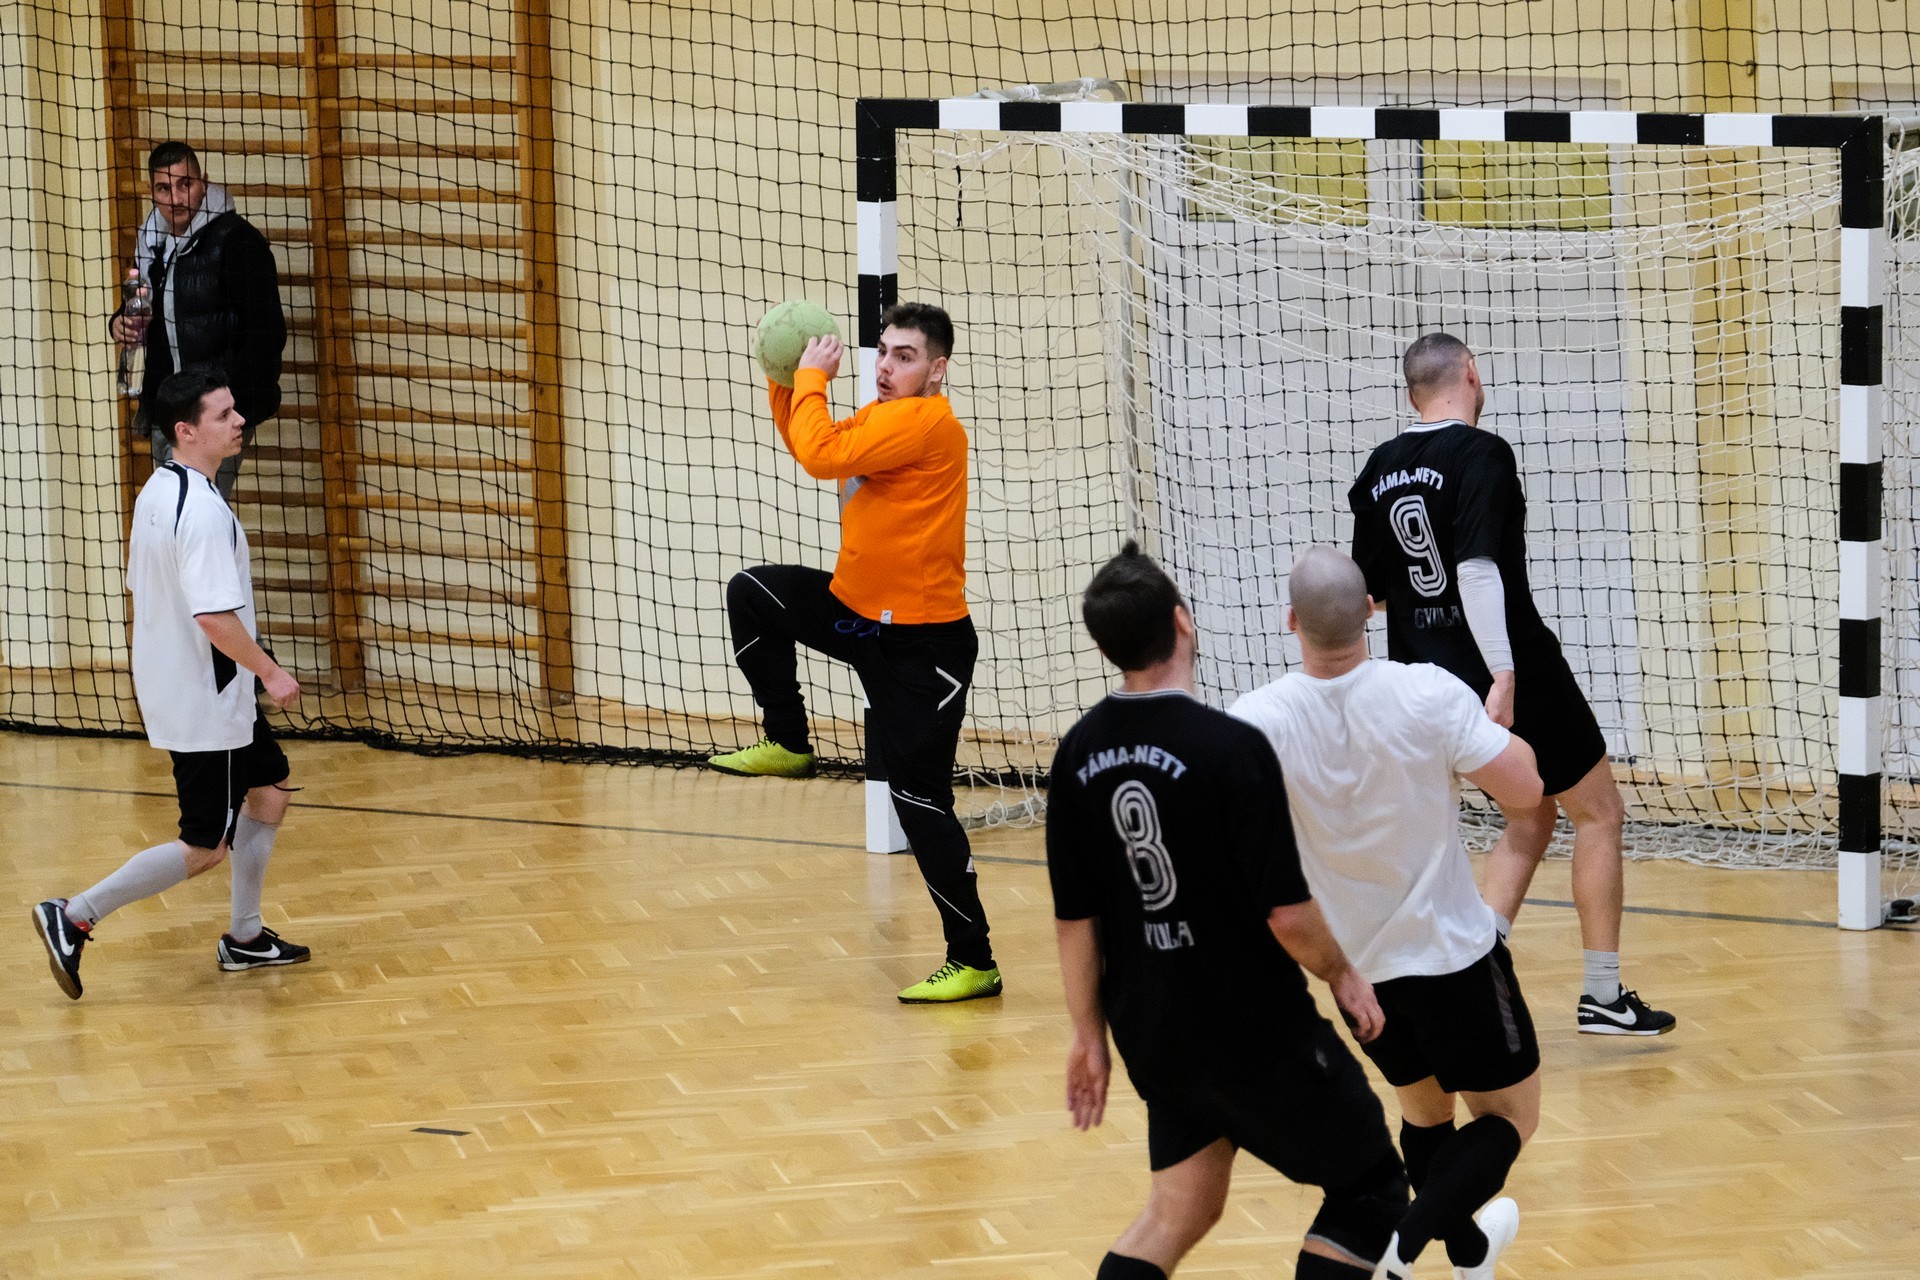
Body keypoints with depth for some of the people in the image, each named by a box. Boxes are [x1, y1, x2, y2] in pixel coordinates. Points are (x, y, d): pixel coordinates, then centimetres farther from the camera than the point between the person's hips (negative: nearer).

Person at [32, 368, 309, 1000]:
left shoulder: (156, 492, 5)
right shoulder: (202, 510, -26)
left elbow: (141, 584, 15)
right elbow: (214, 616, -31)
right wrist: (270, 672, -18)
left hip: (178, 687, 10)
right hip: (205, 709, -10)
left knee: (268, 793, 22)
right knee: (205, 848, 0)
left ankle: (245, 937, 30)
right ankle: (74, 916, 1)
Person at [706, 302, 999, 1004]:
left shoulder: (927, 422, -20)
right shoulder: (878, 417, 9)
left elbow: (822, 455, -26)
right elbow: (809, 447, 25)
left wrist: (812, 379, -12)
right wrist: (785, 380, 10)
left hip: (923, 643, -9)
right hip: (857, 611, 9)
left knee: (919, 798, -9)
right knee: (752, 594, 6)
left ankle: (973, 964, -3)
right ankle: (788, 744, 20)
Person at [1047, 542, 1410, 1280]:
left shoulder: (1080, 753, -3)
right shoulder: (1231, 746, -21)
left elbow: (1074, 919, 3)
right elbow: (1287, 913, -20)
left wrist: (1090, 1034, 14)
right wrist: (1342, 974, -1)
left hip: (1151, 1028, 6)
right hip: (1254, 1027, -6)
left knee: (1179, 1211, 21)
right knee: (1370, 1190, 11)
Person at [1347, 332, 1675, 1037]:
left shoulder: (1380, 470, 6)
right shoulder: (1482, 455, -14)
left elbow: (1366, 589, 12)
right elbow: (1476, 568, -25)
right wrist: (1503, 674, -30)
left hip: (1430, 680, 7)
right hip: (1515, 671, -7)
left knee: (1528, 820, 21)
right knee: (1599, 812, 8)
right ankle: (1603, 996, 9)